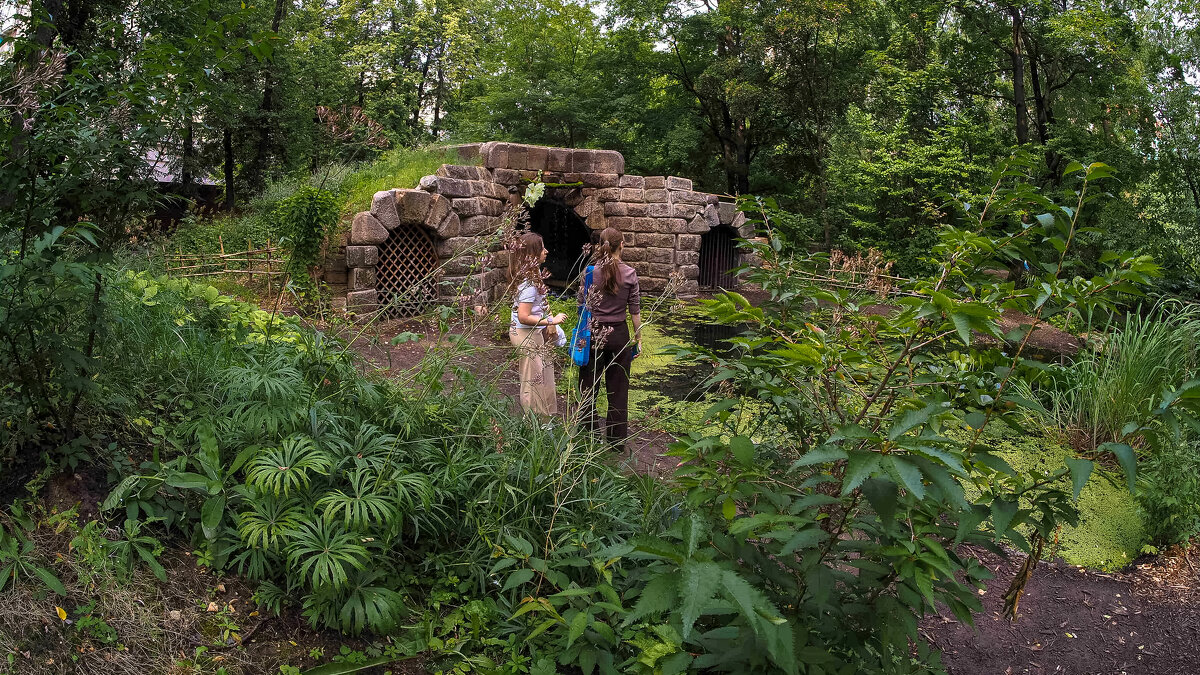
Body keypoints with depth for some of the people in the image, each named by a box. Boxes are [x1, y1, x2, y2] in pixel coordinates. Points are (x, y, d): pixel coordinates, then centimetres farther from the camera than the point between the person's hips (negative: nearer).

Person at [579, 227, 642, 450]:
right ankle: (617, 440, 18)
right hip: (618, 334, 1)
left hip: (593, 333, 0)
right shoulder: (629, 274, -7)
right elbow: (635, 310, -3)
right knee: (618, 388, 11)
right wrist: (638, 337, 8)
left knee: (588, 386, 13)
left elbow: (582, 304, -2)